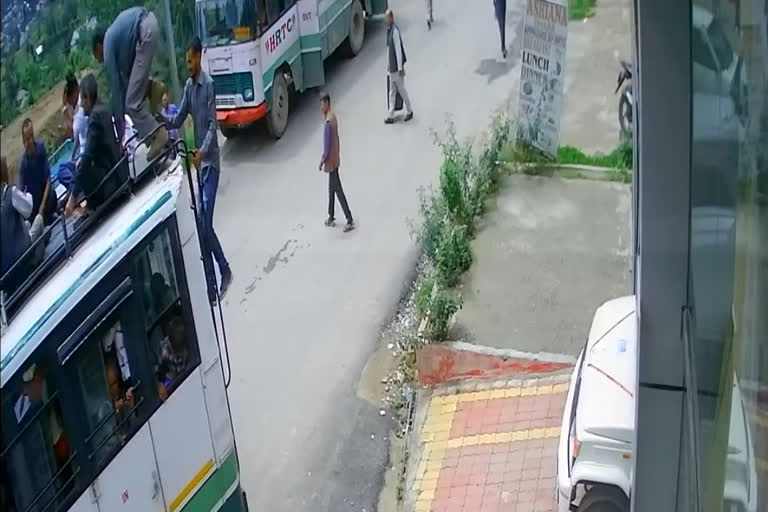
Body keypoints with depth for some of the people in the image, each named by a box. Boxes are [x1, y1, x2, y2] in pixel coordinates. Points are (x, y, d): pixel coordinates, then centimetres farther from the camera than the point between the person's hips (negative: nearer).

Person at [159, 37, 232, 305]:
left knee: (206, 224, -12)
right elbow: (178, 119, 15)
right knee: (202, 224, 7)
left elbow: (213, 124, -18)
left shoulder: (208, 84, -13)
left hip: (210, 161, -8)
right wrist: (162, 118, -4)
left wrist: (202, 152, -31)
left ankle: (224, 271, 3)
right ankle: (212, 286, 13)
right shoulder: (188, 85, 12)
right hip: (199, 162, 8)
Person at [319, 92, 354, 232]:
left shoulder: (328, 122, -24)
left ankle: (350, 221, -4)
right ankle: (331, 217, 28)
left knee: (338, 191, -6)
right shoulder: (333, 117, 6)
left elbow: (327, 145, -23)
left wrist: (322, 161, -14)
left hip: (331, 161, -10)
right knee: (331, 189, 18)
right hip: (335, 159, 10)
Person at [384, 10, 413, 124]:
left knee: (401, 90, 5)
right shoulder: (388, 29, 8)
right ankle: (391, 116, 14)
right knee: (392, 92, 10)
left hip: (397, 67, -9)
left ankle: (409, 112, 21)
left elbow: (398, 50, -21)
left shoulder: (395, 30, -21)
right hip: (392, 67, 9)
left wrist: (400, 67, -21)